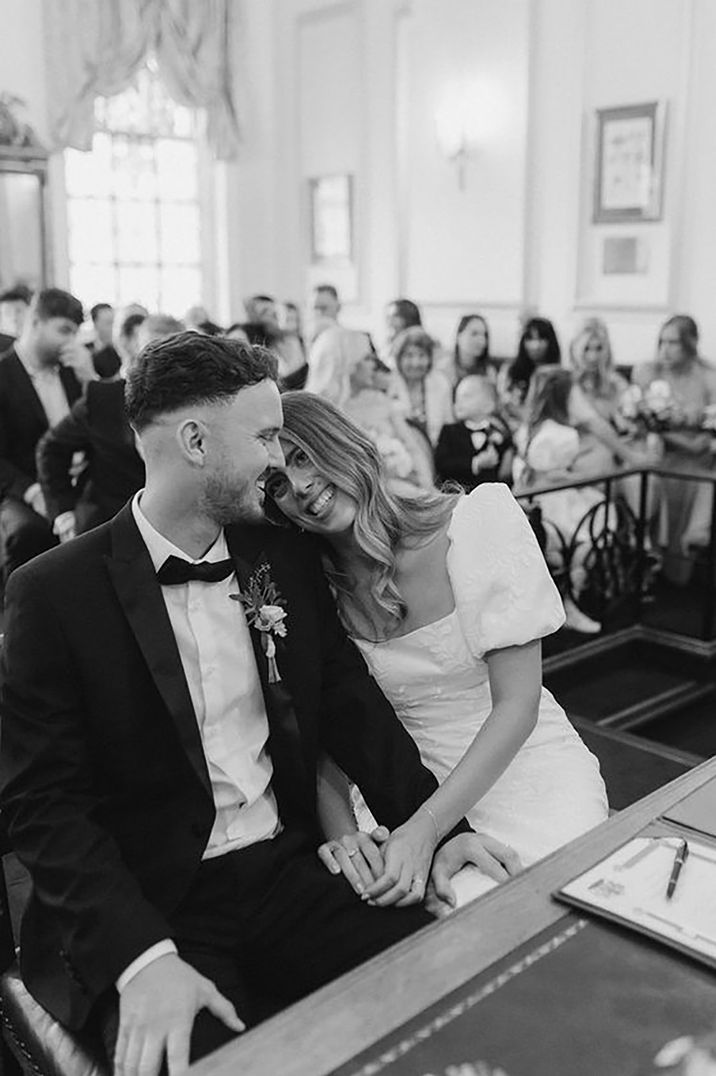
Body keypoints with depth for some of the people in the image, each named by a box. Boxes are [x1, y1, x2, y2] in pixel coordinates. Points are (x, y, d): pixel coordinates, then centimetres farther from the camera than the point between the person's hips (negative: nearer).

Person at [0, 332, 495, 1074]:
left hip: (288, 874, 5)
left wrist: (432, 824, -3)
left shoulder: (285, 555, 6)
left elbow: (348, 699, 10)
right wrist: (142, 956, -23)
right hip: (147, 908, -4)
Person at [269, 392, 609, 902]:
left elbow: (517, 704, -14)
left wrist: (425, 828, -23)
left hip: (529, 778, -2)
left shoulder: (481, 516, -12)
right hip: (417, 796, 2)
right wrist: (342, 831, -19)